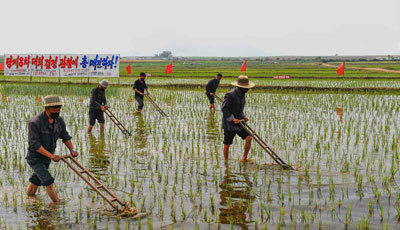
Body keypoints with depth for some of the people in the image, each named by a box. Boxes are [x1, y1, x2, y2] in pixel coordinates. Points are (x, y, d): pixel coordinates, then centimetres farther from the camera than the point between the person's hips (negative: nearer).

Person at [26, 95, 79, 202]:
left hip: (47, 157, 7)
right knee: (48, 181, -12)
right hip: (35, 158, -7)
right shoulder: (35, 122, -26)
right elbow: (34, 144, -27)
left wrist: (72, 150, -9)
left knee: (37, 178, 23)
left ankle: (28, 195, 44)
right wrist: (51, 156, -31)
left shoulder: (59, 121, -6)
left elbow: (65, 136, 7)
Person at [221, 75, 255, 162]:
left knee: (248, 138, -6)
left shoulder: (242, 94, 7)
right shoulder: (230, 95, -18)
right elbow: (224, 108, -20)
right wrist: (233, 119, -25)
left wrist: (244, 117, 4)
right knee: (227, 144, 1)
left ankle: (244, 159, 4)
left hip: (239, 123, 7)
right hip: (229, 124, -7)